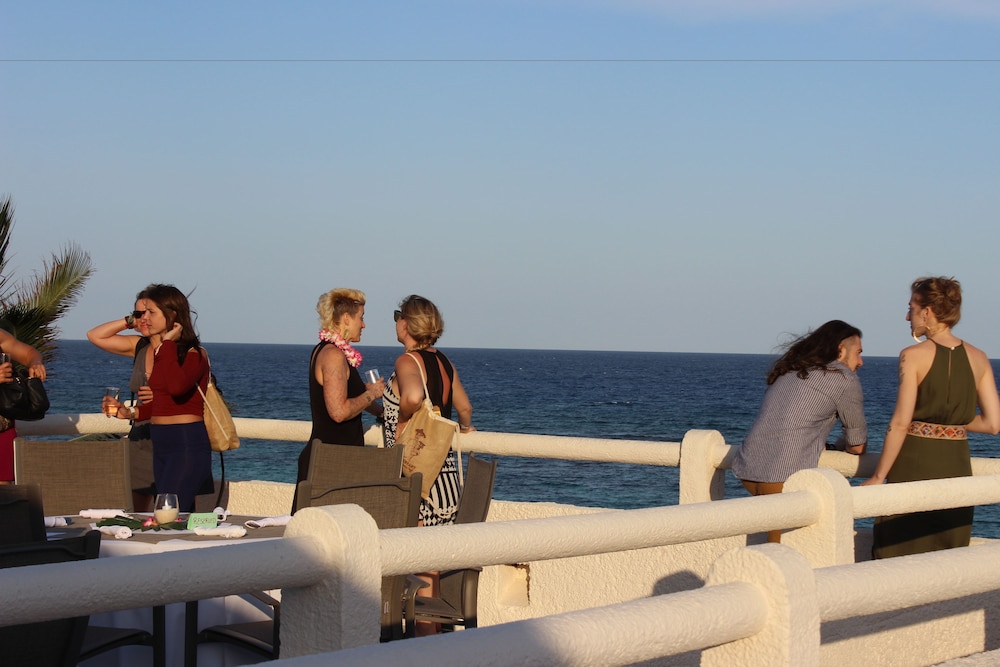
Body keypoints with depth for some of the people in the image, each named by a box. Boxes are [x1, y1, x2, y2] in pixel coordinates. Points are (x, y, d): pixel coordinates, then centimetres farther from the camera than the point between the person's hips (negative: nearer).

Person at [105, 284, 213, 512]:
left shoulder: (194, 354, -11)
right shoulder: (159, 352, 13)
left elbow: (177, 387, -32)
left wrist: (169, 343, -22)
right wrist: (131, 413, 8)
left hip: (188, 444, -9)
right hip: (161, 444, 9)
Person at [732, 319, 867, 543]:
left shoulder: (787, 370, 23)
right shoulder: (844, 378, 2)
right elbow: (857, 446, 8)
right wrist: (839, 444, 29)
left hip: (747, 471, 8)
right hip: (786, 478, -8)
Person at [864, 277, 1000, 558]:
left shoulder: (914, 356, -9)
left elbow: (900, 424, -12)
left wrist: (878, 477, -7)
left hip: (914, 465, -5)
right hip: (957, 467, 5)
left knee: (897, 552, 2)